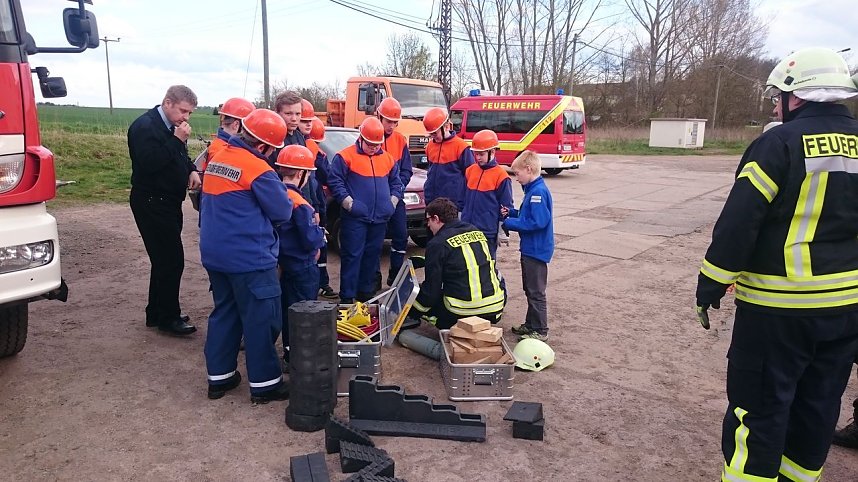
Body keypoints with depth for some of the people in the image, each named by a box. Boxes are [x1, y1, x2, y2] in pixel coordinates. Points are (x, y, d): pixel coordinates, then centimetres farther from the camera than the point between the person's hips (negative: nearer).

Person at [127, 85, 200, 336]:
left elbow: (179, 156, 24)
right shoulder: (144, 126, -15)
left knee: (165, 259, 15)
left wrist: (191, 170, 3)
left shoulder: (171, 127, 11)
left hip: (168, 202, 9)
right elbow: (150, 162, -26)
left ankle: (157, 312, 26)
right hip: (152, 204, -9)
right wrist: (177, 140, -23)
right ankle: (168, 317, 4)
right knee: (172, 260, -8)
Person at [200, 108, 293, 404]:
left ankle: (219, 377, 26)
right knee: (262, 320, 2)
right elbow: (282, 213, -11)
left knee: (224, 313, 18)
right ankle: (264, 384, 11)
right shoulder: (257, 168, -16)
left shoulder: (216, 160, 9)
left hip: (214, 254, 8)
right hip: (250, 257, -8)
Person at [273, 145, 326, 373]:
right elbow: (311, 240, -23)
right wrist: (320, 232, -2)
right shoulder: (300, 204, -23)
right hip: (302, 267, -8)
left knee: (287, 308, 18)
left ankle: (289, 352, 31)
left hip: (283, 263, 8)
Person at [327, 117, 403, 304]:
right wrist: (348, 202, -15)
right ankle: (347, 297, 2)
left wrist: (393, 200, 7)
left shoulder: (387, 159, 13)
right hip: (354, 218, -5)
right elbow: (335, 182, -7)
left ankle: (366, 292, 25)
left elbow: (396, 182, 21)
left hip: (380, 218, 6)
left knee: (373, 255, 12)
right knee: (352, 257, -4)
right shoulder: (345, 156, -4)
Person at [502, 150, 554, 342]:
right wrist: (511, 213, 2)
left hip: (536, 250, -10)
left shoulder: (539, 192, -21)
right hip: (530, 248, 10)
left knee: (536, 291, 1)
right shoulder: (533, 190, 9)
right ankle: (531, 324, 33)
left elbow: (538, 221, -28)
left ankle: (540, 330, 13)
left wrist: (509, 223, -20)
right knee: (529, 289, 20)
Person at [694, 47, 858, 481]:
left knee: (759, 405, 3)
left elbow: (738, 224, -17)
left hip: (779, 307, -7)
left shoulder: (780, 143, -12)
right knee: (819, 403, 19)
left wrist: (710, 287, -9)